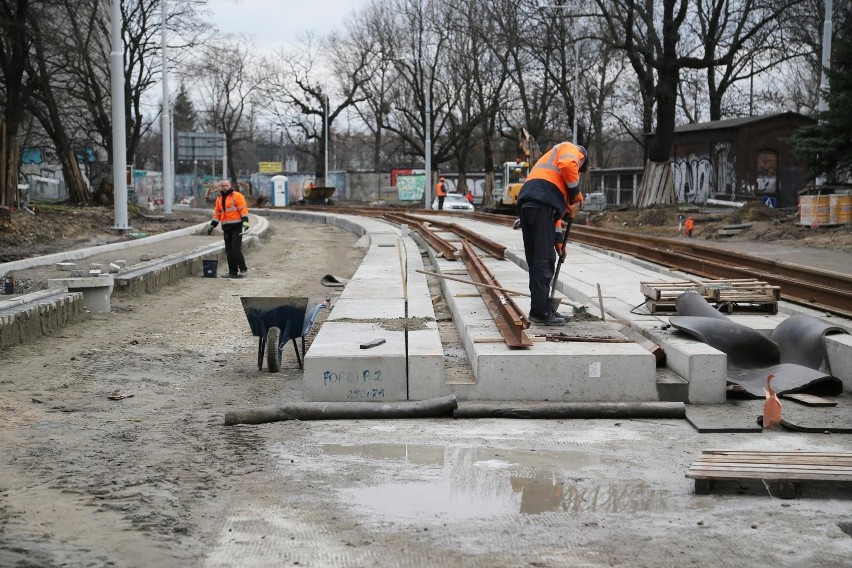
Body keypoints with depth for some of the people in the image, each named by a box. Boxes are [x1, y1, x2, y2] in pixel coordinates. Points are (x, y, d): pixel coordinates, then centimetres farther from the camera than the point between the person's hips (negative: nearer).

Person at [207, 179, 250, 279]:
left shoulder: (237, 196, -4)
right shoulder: (219, 199, 18)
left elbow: (243, 209, -12)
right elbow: (217, 214, 22)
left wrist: (245, 222, -23)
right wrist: (212, 225, 15)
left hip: (236, 226, -7)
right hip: (226, 228, 7)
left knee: (236, 249, -13)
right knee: (228, 250, 7)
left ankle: (243, 269, -2)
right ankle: (233, 272, 12)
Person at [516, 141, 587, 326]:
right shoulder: (571, 149, 16)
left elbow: (556, 208, 36)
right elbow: (568, 165, -11)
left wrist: (557, 238, 33)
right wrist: (576, 193, 2)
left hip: (525, 203, 9)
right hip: (542, 203, -9)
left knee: (534, 259, 12)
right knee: (544, 259, -9)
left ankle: (538, 309, 16)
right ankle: (542, 311, -10)